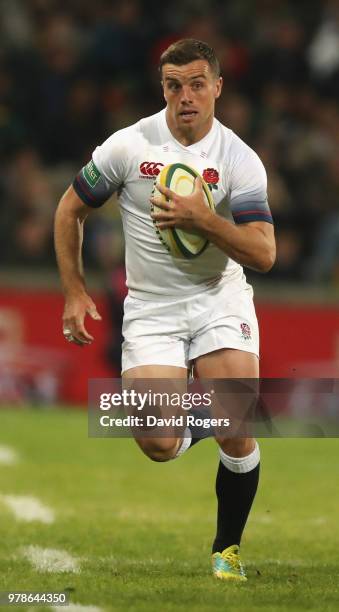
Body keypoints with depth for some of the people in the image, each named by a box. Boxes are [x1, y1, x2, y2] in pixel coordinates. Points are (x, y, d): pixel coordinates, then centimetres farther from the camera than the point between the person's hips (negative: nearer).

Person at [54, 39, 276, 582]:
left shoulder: (240, 160, -9)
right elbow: (70, 210, 6)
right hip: (151, 308, 0)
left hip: (220, 301, 0)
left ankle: (227, 548, 11)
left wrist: (204, 220, -28)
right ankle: (193, 424, 25)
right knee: (159, 446, -14)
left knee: (238, 435, -13)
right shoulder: (128, 146, -7)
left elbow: (264, 255, -14)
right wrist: (75, 292, 2)